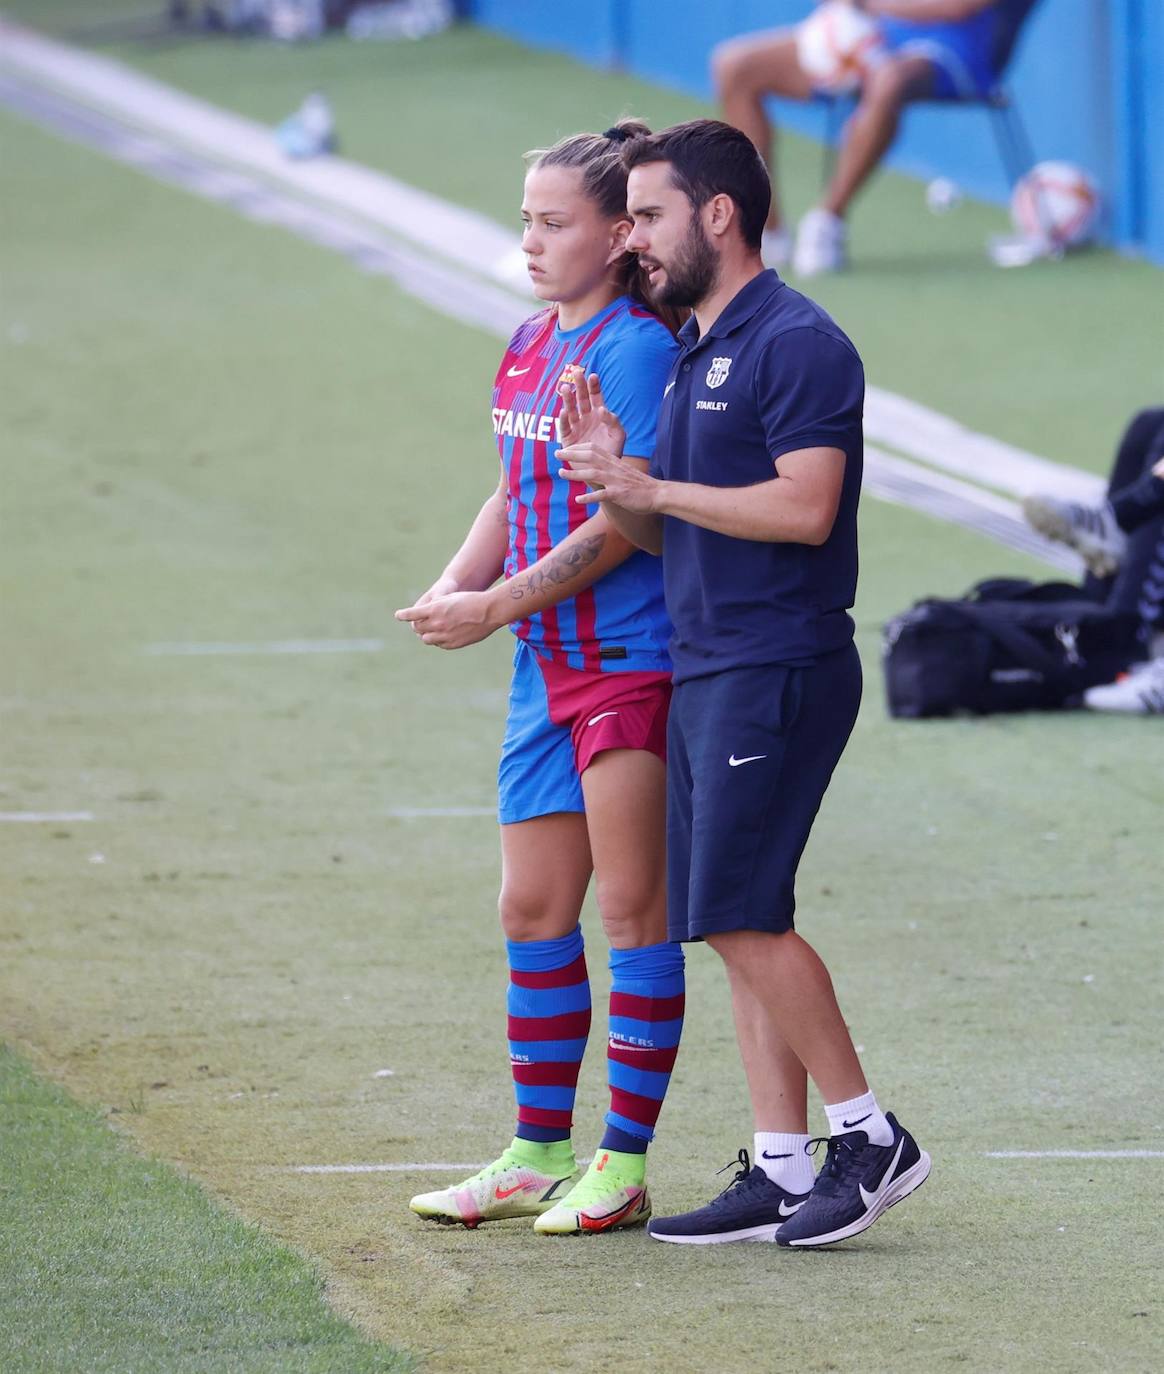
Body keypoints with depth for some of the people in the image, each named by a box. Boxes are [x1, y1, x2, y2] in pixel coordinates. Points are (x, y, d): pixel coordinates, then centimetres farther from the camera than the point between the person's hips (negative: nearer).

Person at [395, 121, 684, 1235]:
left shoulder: (638, 349, -14)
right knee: (534, 906, 12)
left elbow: (623, 524, -18)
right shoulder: (530, 347, 13)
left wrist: (497, 607, -17)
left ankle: (624, 1165, 3)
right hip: (547, 664, 9)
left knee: (632, 905, -2)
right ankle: (540, 1154, 21)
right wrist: (453, 587, 3)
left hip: (632, 662, -9)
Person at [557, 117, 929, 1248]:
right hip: (705, 674, 10)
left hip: (776, 670, -10)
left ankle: (868, 1135, -6)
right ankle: (780, 1171, 8)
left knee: (740, 915, -13)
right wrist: (613, 473, 2)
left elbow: (804, 507, -21)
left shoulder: (798, 344, -11)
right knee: (737, 925, 7)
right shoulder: (691, 355, 19)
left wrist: (651, 487, -17)